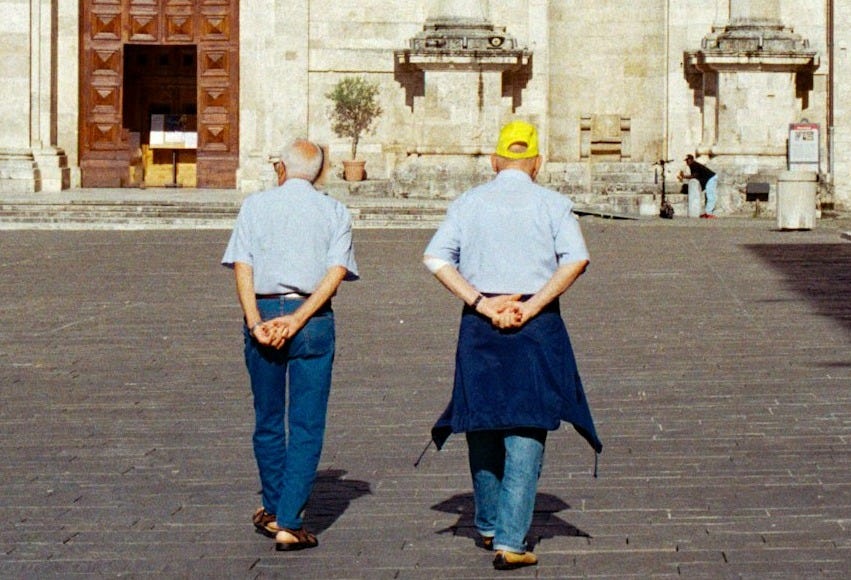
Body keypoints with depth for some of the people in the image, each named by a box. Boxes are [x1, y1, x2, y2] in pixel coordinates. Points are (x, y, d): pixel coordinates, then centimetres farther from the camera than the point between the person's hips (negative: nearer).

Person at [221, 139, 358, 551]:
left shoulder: (255, 205, 7)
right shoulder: (335, 212, 7)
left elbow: (242, 267, -4)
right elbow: (336, 272, -6)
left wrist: (256, 323, -11)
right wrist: (296, 321, -12)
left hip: (262, 312, 1)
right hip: (314, 319, -1)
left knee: (268, 420, 15)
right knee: (306, 426, 2)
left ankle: (272, 511, 29)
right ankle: (289, 524, -4)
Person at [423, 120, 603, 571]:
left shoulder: (469, 203, 8)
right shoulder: (551, 204, 2)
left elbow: (435, 258, -4)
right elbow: (576, 258, -13)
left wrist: (480, 303, -7)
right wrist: (531, 307, -12)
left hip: (479, 323, 2)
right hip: (536, 327, -2)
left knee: (482, 427, 17)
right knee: (526, 433, -2)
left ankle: (488, 526, 30)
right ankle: (510, 541, -10)